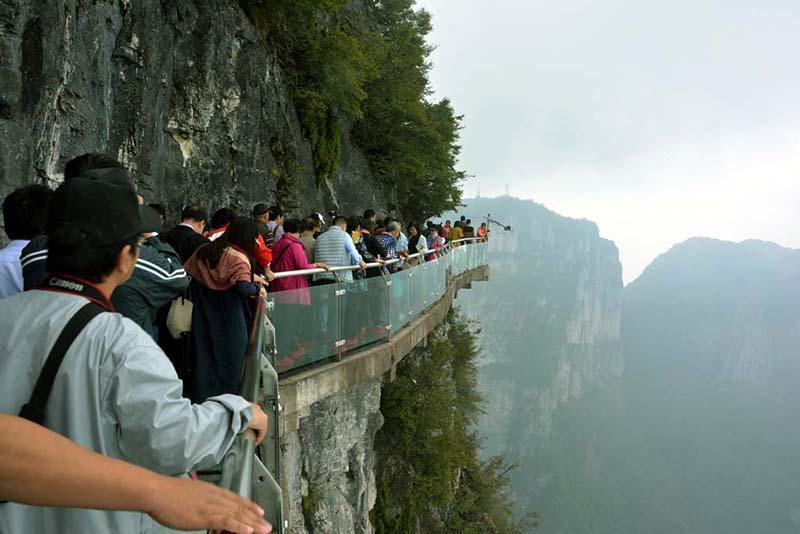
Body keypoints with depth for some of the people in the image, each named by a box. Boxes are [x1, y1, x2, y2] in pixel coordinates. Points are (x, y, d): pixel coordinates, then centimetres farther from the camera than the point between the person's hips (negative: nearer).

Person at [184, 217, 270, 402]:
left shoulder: (204, 251, 4)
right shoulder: (238, 259, -17)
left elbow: (187, 273, 14)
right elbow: (243, 288, -30)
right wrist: (258, 288, -8)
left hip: (203, 321, 6)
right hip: (229, 323, -6)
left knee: (204, 359, 16)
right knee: (229, 364, 8)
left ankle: (200, 400, 25)